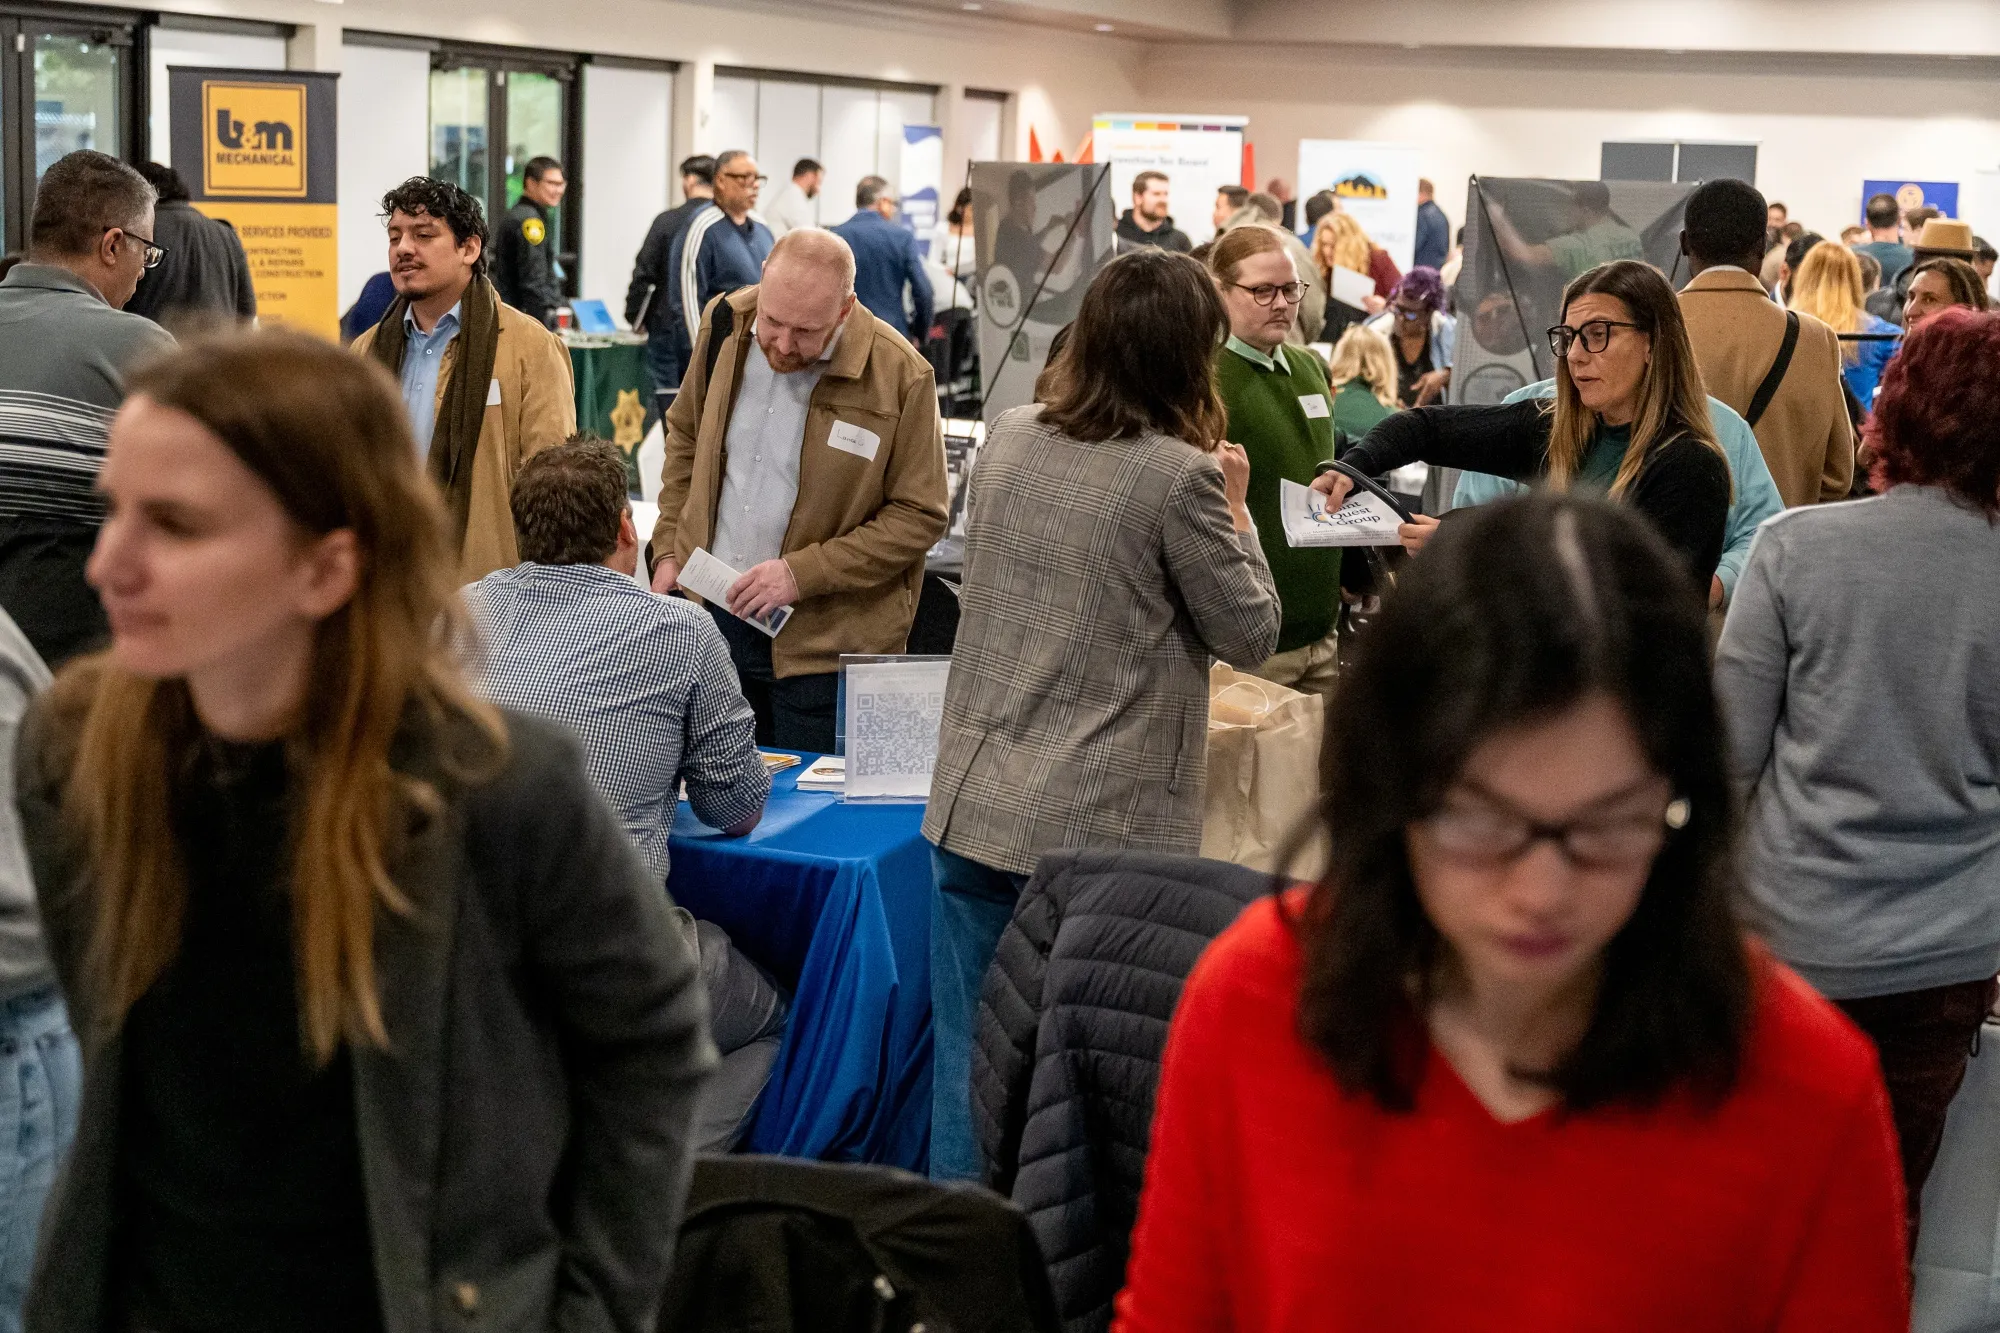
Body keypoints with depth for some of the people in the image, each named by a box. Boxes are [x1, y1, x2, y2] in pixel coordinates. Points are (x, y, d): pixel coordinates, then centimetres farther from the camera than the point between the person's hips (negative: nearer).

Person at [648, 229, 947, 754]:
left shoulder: (899, 376, -15)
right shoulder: (726, 325, -1)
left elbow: (919, 515, -10)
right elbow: (685, 439, 15)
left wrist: (801, 572, -17)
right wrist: (669, 549, 6)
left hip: (822, 642, -4)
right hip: (711, 611, 4)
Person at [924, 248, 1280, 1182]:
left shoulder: (1007, 439, 4)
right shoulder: (1178, 477, -14)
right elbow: (1250, 634, -5)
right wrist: (1235, 510, 9)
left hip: (973, 804, 5)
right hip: (1101, 826, -5)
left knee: (967, 1059, 13)